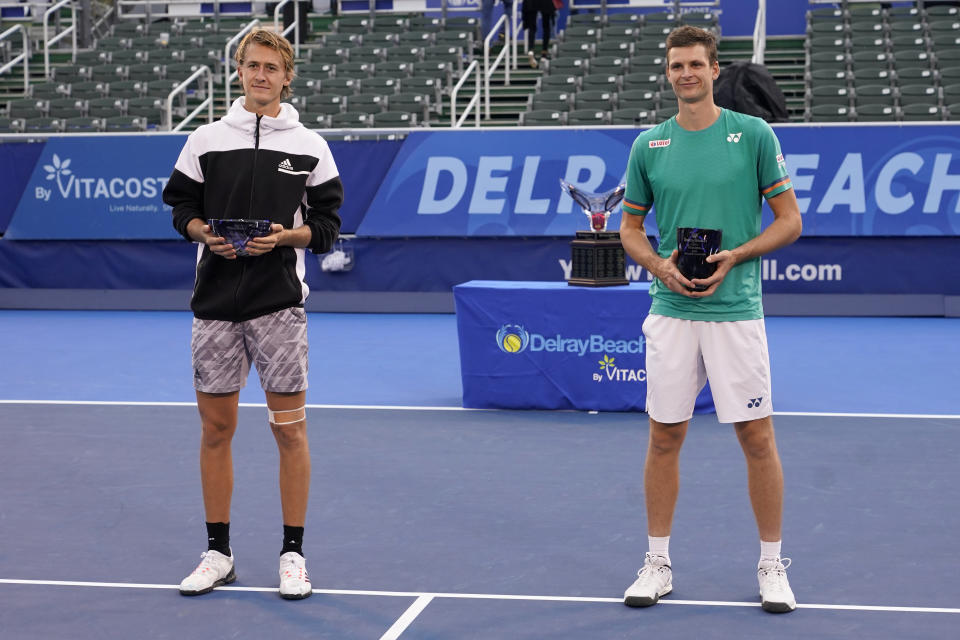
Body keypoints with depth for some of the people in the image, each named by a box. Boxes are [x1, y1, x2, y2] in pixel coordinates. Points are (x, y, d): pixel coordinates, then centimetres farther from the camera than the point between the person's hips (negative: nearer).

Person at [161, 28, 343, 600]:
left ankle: (293, 554, 11)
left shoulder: (310, 147, 4)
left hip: (280, 301, -2)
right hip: (216, 302, 2)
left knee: (290, 428, 0)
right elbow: (181, 205, 11)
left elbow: (327, 224, 4)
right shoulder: (205, 141, 7)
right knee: (216, 429, 7)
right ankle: (218, 553, 19)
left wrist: (287, 236, -13)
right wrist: (204, 233, -8)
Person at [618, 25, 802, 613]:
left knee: (758, 437, 1)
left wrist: (733, 256, -13)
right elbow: (631, 227, 14)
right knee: (665, 437, 7)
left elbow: (790, 220, 1)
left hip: (736, 309, -2)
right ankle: (658, 562, 20)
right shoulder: (648, 145, 6)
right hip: (671, 311, 2)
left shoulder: (755, 135, -2)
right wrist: (660, 265, -7)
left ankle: (772, 565, 15)